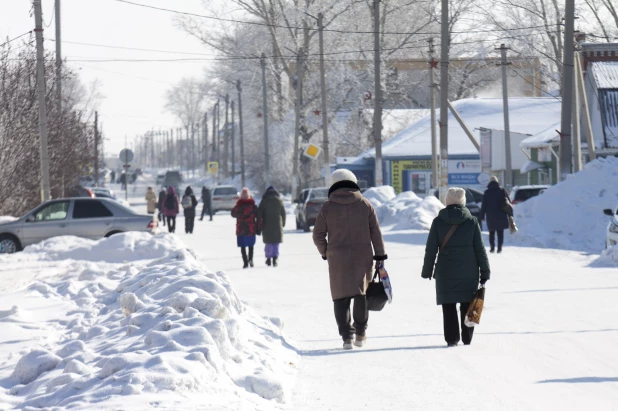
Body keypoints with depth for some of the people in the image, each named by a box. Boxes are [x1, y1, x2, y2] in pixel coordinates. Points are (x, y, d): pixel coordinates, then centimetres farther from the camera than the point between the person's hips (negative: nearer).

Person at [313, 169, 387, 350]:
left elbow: (318, 235, 0)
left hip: (338, 259, -1)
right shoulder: (365, 204, 2)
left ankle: (346, 336, -7)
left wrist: (325, 253, 16)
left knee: (341, 297, 2)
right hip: (362, 257, 1)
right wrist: (380, 257, 6)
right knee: (361, 294, 15)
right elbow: (376, 232, 2)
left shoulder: (327, 207, -1)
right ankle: (360, 333, 18)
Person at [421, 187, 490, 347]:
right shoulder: (472, 221, -3)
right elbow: (480, 249, -2)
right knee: (467, 305, 10)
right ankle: (467, 339, 11)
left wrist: (427, 271, 9)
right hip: (469, 272, 0)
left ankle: (451, 339, 3)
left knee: (448, 306, 7)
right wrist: (485, 272, 5)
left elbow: (430, 249, -1)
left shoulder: (438, 222, -3)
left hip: (445, 273, 0)